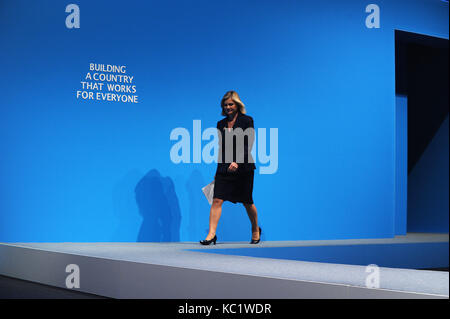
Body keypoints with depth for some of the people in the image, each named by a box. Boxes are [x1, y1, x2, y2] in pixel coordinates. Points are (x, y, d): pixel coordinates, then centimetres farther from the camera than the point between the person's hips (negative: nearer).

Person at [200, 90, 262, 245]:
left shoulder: (247, 121, -2)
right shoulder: (221, 124, 12)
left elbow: (248, 145, -10)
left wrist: (237, 162, -22)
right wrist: (219, 170, 17)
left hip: (243, 168, -4)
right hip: (224, 168, 4)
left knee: (247, 202, 8)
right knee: (217, 200, -9)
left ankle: (256, 230, 32)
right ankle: (211, 234, -9)